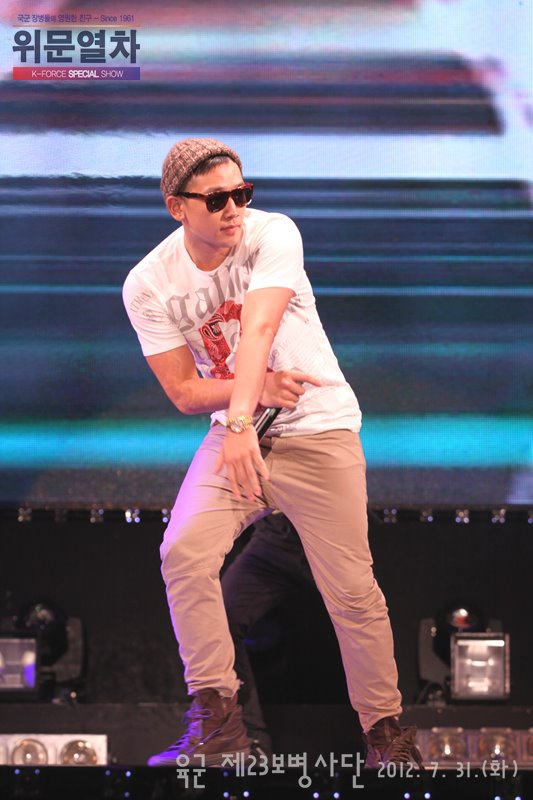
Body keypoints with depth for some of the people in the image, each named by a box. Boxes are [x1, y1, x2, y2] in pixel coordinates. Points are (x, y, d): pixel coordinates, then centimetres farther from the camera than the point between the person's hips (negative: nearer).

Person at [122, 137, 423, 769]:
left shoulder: (272, 235, -18)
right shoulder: (149, 284, -9)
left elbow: (258, 328, -33)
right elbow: (184, 392, -7)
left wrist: (241, 420, -47)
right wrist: (255, 390, -25)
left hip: (318, 428, -2)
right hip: (234, 432, 3)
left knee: (352, 589, -8)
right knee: (184, 552, -20)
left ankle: (385, 729, 10)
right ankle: (217, 720, -11)